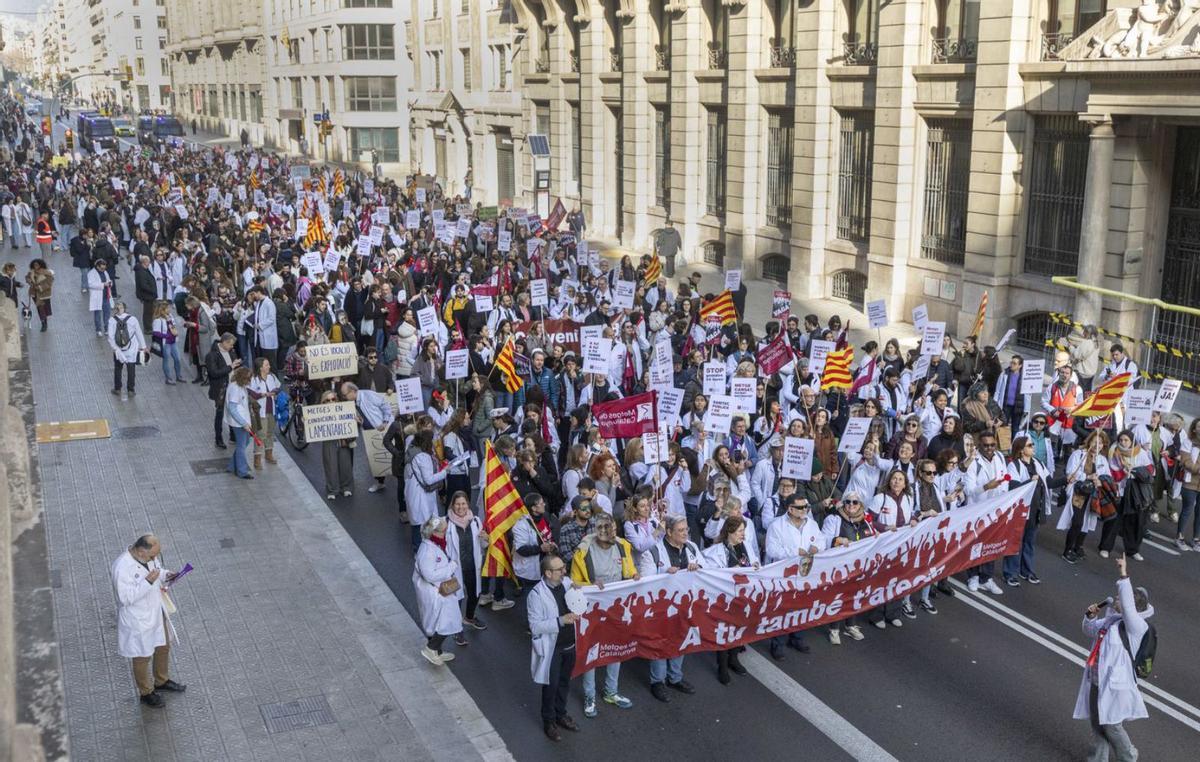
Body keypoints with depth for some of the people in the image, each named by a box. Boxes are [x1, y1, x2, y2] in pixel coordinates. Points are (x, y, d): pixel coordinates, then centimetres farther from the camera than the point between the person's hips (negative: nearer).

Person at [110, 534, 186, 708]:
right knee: (142, 657, 13)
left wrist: (165, 576, -9)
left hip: (157, 612, 8)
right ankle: (146, 692, 35)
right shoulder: (122, 567, -31)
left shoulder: (148, 556, -8)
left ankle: (161, 681, 48)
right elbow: (126, 597, -30)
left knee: (164, 647, 24)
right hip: (139, 620, -8)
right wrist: (148, 581, -37)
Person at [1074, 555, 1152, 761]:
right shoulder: (1109, 620, 6)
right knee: (1096, 723, 17)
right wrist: (1090, 616, 3)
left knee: (1111, 726, 6)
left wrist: (1123, 576, -39)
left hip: (1115, 685, -7)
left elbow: (1127, 606, -37)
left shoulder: (1136, 626, -17)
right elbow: (1089, 630, 24)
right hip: (1096, 681, 7)